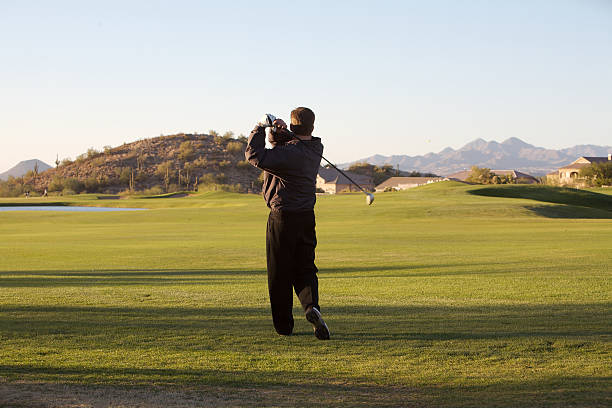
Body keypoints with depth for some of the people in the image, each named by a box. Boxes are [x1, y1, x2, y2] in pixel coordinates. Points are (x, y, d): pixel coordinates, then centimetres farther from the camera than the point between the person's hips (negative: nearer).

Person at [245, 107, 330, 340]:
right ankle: (311, 306, -16)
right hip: (307, 217, 6)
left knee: (280, 274, 5)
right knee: (305, 269, 11)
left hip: (282, 218, -6)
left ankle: (284, 325, 11)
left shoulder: (290, 153, -20)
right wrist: (278, 132, -5)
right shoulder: (315, 149, 5)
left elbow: (255, 156, -28)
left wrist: (261, 128, -16)